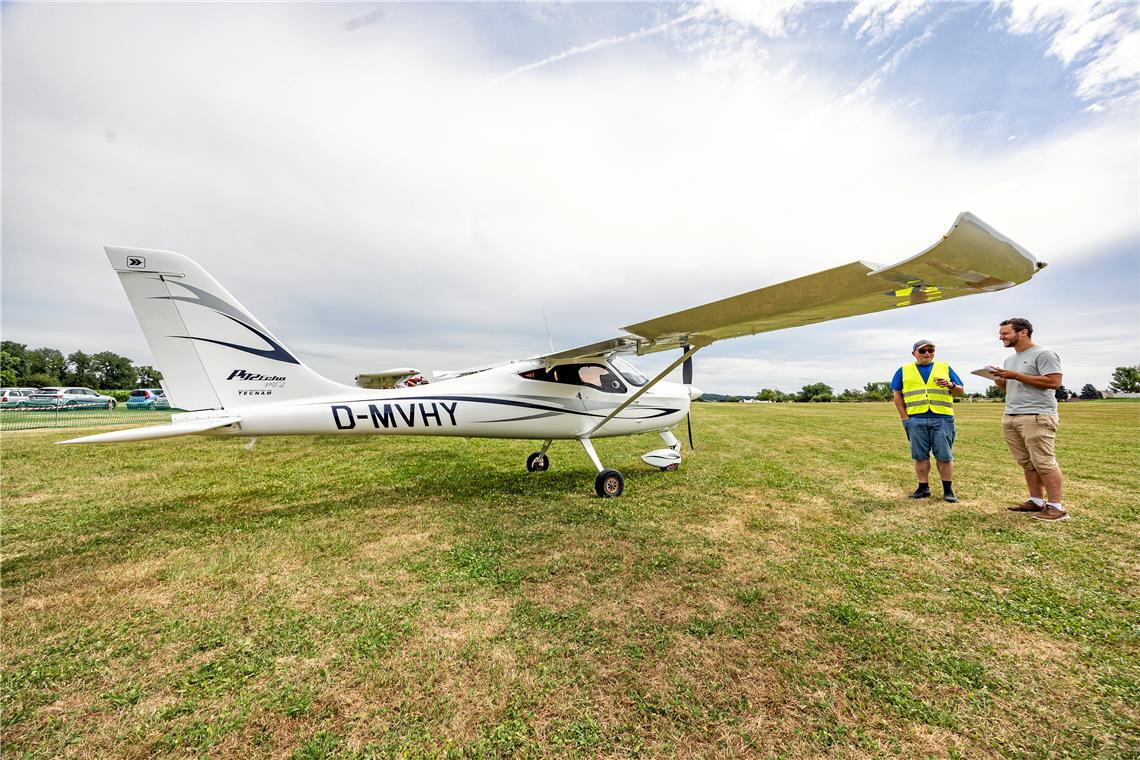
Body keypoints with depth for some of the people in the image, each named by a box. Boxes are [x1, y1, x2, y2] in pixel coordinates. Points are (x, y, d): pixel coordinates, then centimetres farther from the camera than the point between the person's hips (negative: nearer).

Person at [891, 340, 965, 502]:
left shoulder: (945, 368, 13)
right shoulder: (904, 370, 11)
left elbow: (961, 391, 14)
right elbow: (897, 394, 8)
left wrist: (951, 385, -9)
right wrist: (904, 417, 0)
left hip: (942, 418, 0)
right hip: (916, 420, 0)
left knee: (944, 456, 0)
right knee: (920, 456, 5)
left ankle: (948, 490, 9)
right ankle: (923, 488, 14)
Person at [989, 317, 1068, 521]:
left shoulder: (1043, 354, -4)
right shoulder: (1009, 359, 20)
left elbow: (1054, 382, -13)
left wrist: (1016, 375, -14)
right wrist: (998, 379, 5)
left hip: (1037, 417, -7)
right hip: (1010, 418, 8)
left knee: (1044, 462, -7)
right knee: (1028, 463, 8)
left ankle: (1056, 507, -1)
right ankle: (1036, 501, 13)